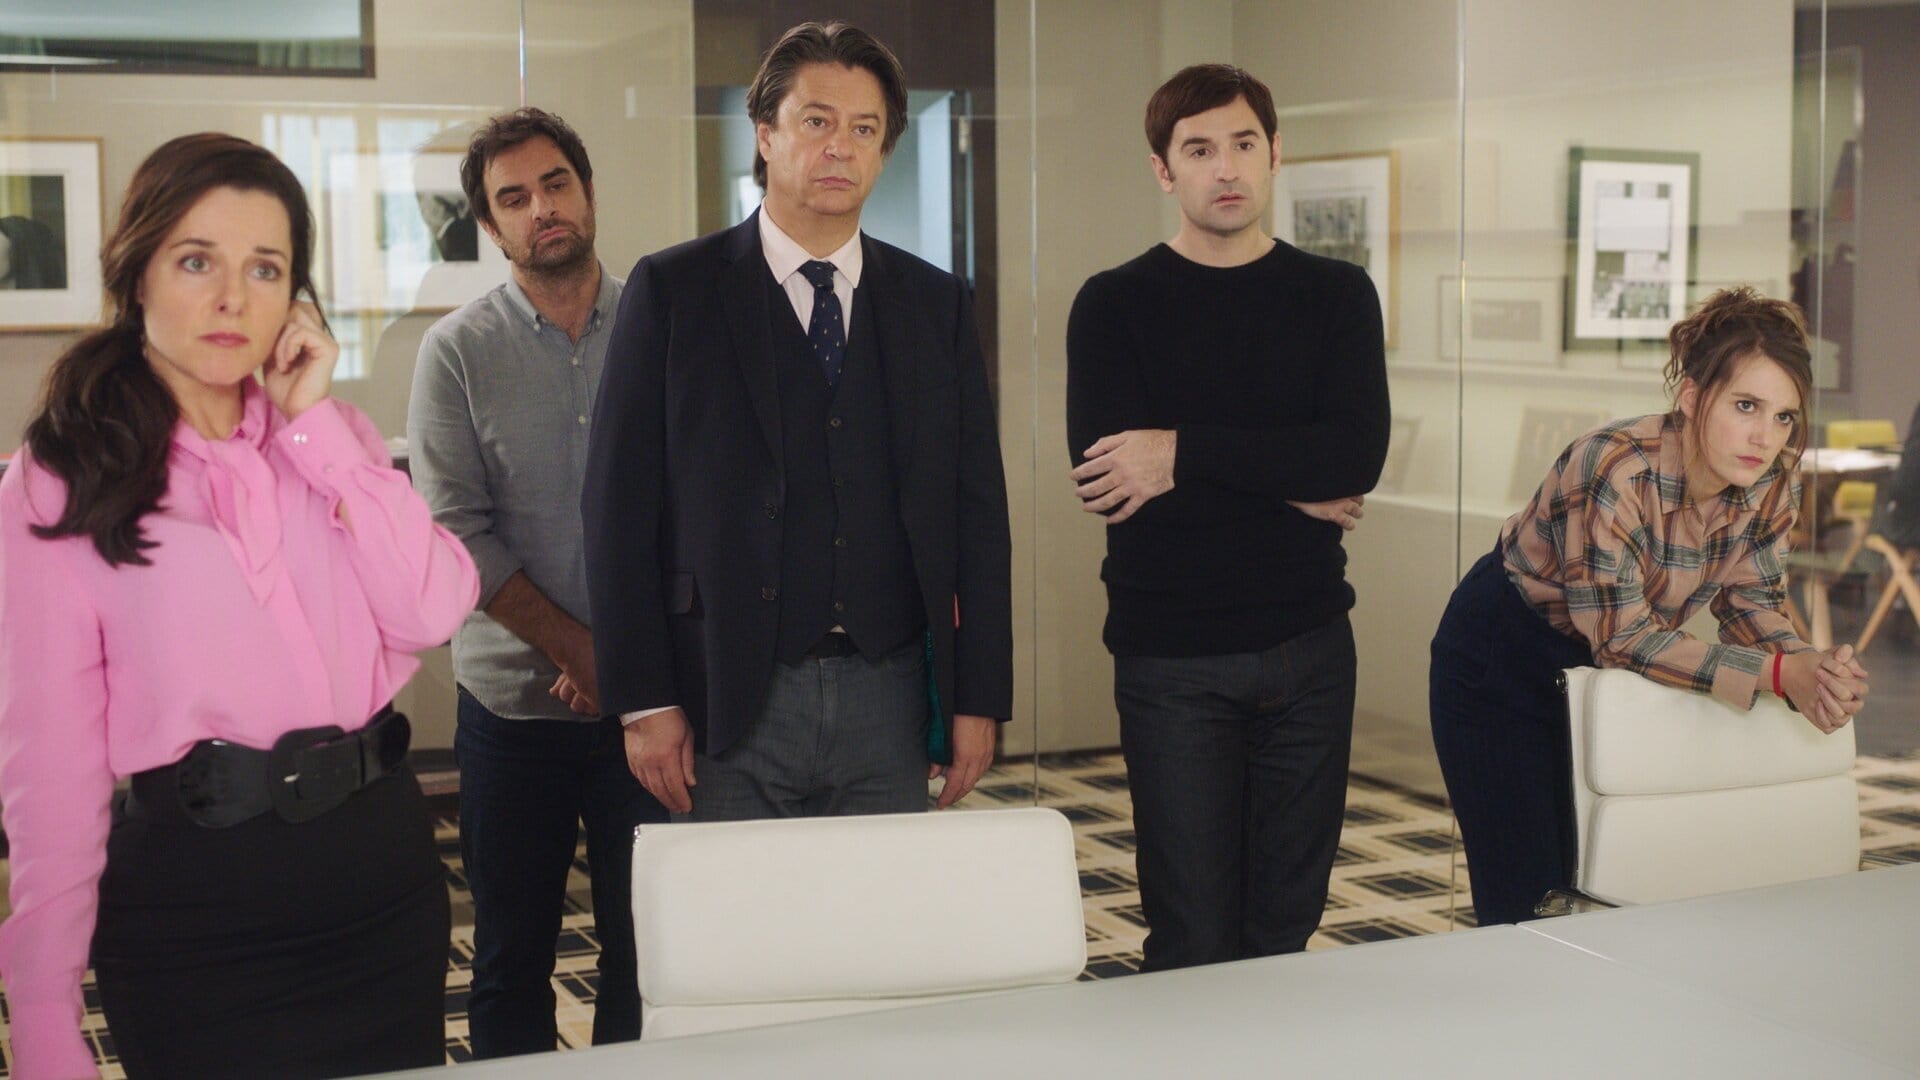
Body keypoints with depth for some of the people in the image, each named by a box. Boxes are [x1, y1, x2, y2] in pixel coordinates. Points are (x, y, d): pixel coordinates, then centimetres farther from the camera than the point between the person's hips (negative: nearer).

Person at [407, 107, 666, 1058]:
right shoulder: (459, 351, 0)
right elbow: (455, 532, -5)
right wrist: (579, 650, -10)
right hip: (514, 699, 0)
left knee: (646, 945, 7)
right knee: (512, 953, 9)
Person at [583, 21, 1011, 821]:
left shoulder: (936, 303, 9)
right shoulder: (673, 290, 1)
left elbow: (977, 509, 9)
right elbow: (620, 507, -2)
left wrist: (979, 697, 4)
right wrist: (644, 702, -7)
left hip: (890, 702, 3)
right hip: (730, 704, -2)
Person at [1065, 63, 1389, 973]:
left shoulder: (1336, 296, 8)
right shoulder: (1114, 306, 2)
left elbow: (1358, 455, -8)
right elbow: (1102, 473, -12)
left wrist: (1182, 453, -14)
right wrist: (1291, 489, -9)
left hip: (1307, 647, 2)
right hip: (1170, 657, -2)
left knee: (1286, 923, 8)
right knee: (1193, 941, -1)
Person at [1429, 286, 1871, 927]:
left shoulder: (1769, 485, -14)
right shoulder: (1614, 471, -34)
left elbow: (1750, 603, -5)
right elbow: (1622, 636, -31)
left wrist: (1816, 669, -27)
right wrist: (1779, 674, -36)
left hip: (1602, 679, 6)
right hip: (1499, 662, -6)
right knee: (1527, 905, -5)